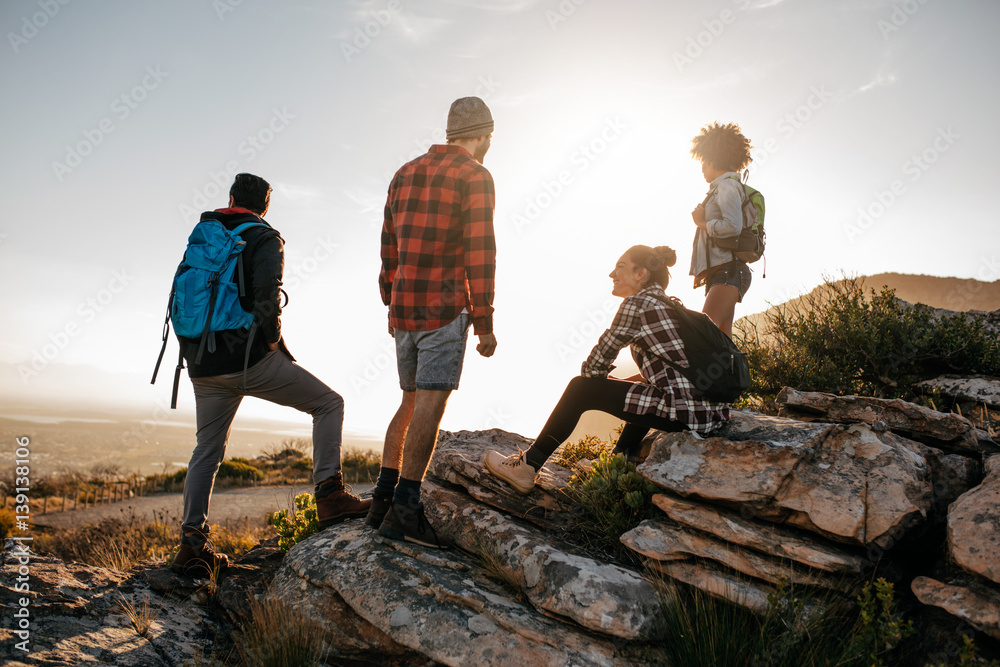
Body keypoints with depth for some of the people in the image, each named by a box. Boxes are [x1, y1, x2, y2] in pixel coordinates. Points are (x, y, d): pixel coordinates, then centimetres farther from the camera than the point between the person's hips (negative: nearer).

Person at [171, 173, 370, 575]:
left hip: (204, 368, 6)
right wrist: (274, 340, -4)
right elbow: (266, 293, -18)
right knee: (329, 404, 4)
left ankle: (191, 545, 15)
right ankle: (330, 496, -8)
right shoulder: (264, 238, 0)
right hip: (249, 359, -6)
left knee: (207, 452, 17)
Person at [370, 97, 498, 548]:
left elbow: (389, 248, 18)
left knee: (411, 403, 15)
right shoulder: (475, 177, -4)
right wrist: (484, 323, -9)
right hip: (445, 308, -7)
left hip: (404, 309, 7)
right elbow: (479, 254, -11)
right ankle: (404, 510, -12)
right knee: (431, 404, -9)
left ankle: (382, 500, 14)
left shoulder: (406, 173, 17)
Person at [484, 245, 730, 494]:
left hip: (685, 412, -9)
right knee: (640, 391, 36)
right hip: (713, 411, 9)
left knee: (581, 387, 1)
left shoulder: (637, 303, -7)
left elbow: (593, 367, -3)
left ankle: (527, 466, 11)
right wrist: (621, 383, 20)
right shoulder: (673, 305, 19)